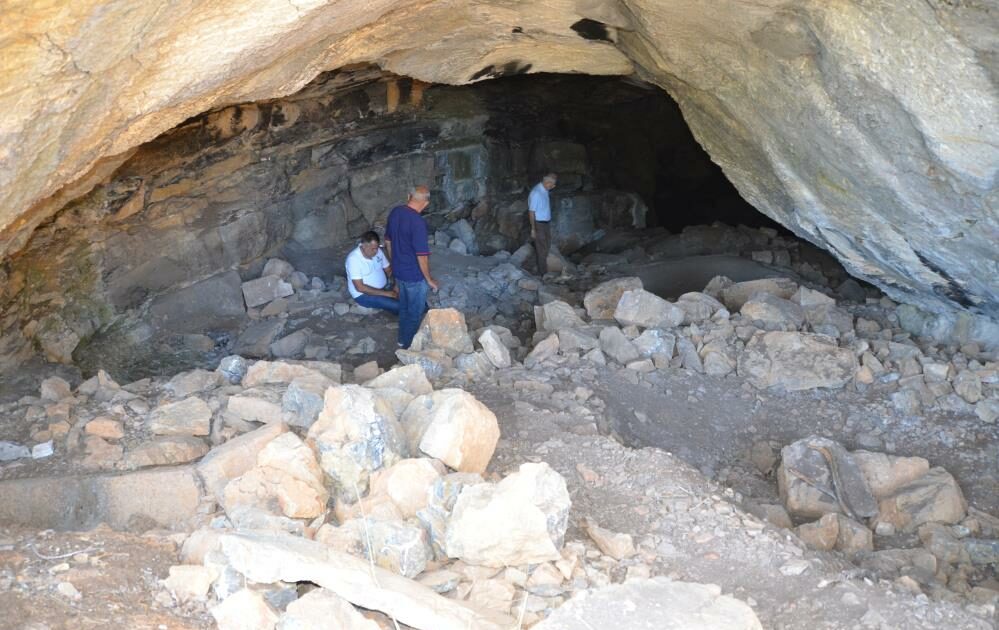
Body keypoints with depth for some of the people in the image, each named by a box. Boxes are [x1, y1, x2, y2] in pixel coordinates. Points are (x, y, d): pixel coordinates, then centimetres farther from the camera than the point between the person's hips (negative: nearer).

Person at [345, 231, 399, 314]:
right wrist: (385, 293, -27)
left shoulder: (377, 251, -2)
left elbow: (389, 270, 8)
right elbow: (360, 287, -25)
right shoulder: (353, 259, -22)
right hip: (364, 294, -7)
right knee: (397, 306, -26)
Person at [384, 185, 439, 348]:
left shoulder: (395, 212, -4)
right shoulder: (418, 222, -29)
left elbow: (388, 241, 9)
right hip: (415, 276, -8)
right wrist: (429, 279, -13)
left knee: (404, 307, 25)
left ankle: (403, 339, 41)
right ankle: (410, 346, 25)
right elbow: (422, 255, -25)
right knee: (416, 312, 11)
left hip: (399, 271, 8)